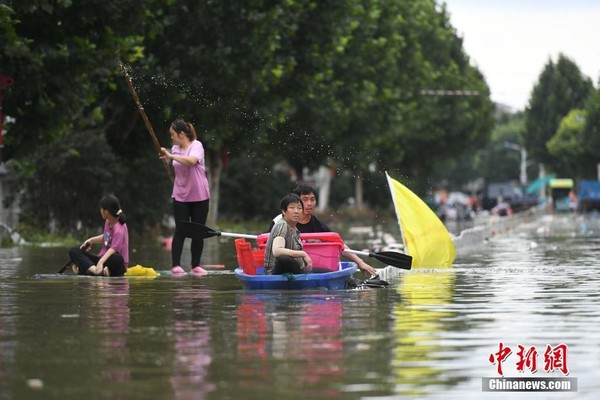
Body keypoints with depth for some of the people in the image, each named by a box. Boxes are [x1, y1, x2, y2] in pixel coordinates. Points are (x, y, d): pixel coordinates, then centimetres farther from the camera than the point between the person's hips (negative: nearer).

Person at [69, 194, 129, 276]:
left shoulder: (119, 229, -21)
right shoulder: (108, 222, 4)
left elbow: (113, 249, -32)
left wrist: (101, 262, -46)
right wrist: (91, 240, 6)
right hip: (103, 258, 9)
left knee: (117, 259, -43)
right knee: (74, 251, -7)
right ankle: (94, 269, -34)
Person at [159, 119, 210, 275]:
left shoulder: (196, 145, -11)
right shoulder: (175, 149, 6)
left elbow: (191, 161, -32)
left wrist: (171, 156, -30)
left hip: (199, 196, -3)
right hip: (181, 196, 3)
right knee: (180, 231, -3)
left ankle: (196, 265, 12)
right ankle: (176, 265, -5)